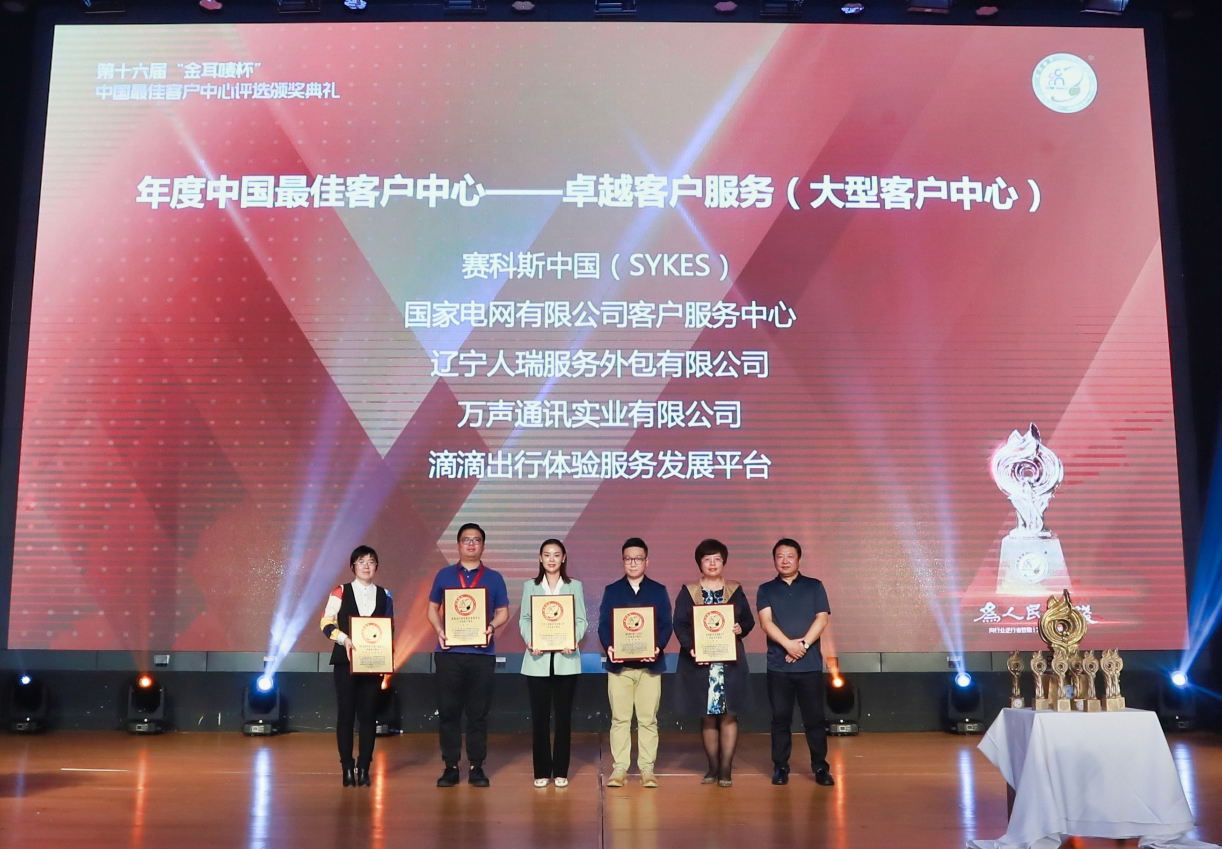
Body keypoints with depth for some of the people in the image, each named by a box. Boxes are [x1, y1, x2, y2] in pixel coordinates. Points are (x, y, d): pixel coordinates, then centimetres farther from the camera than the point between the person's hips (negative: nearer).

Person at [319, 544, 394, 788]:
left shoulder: (384, 596, 8)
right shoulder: (341, 592, 1)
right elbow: (326, 623, -4)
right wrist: (344, 639, -19)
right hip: (345, 661, -2)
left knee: (368, 715, 1)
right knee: (345, 713, 1)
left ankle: (363, 768, 9)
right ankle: (347, 768, 9)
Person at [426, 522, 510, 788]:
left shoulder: (494, 578, 9)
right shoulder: (444, 575, 10)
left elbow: (503, 612, 10)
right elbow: (433, 608, 13)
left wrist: (492, 626, -11)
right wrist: (439, 630, -6)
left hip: (482, 653, 0)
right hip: (449, 653, 0)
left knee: (478, 712, 3)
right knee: (448, 710, 3)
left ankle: (477, 766, 11)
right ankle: (450, 766, 12)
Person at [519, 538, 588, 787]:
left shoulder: (575, 586, 8)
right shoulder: (530, 586, 8)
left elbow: (581, 620, 2)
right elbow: (524, 619, 2)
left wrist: (574, 641, -17)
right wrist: (529, 641, -16)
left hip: (566, 659, 0)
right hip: (538, 660, 0)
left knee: (563, 715, 4)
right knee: (539, 715, 2)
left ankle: (561, 771, 13)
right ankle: (541, 771, 12)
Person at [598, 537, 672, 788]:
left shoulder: (658, 591, 8)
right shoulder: (611, 590, 8)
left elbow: (666, 625, 1)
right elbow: (603, 625, 2)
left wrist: (658, 647, -18)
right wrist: (609, 647, -17)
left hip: (650, 664, 0)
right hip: (619, 663, 0)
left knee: (648, 719, 4)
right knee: (619, 719, 4)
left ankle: (647, 769, 12)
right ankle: (619, 768, 11)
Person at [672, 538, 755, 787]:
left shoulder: (735, 591, 8)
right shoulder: (688, 592, 4)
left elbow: (749, 620, 9)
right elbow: (680, 625, -4)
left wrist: (741, 629, -13)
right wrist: (690, 648, -19)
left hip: (730, 662, 1)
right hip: (699, 663, -1)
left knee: (729, 715, 0)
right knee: (707, 716, 5)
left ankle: (726, 768, 6)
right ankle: (713, 767, 16)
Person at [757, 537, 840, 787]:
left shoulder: (814, 586, 8)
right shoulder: (766, 590, 8)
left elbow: (822, 619, 0)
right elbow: (766, 622, -4)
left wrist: (804, 644, -13)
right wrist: (789, 644, -18)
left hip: (810, 664, 0)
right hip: (778, 665, 1)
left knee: (814, 717, 2)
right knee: (780, 718, 4)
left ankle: (820, 767, 11)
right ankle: (780, 767, 12)